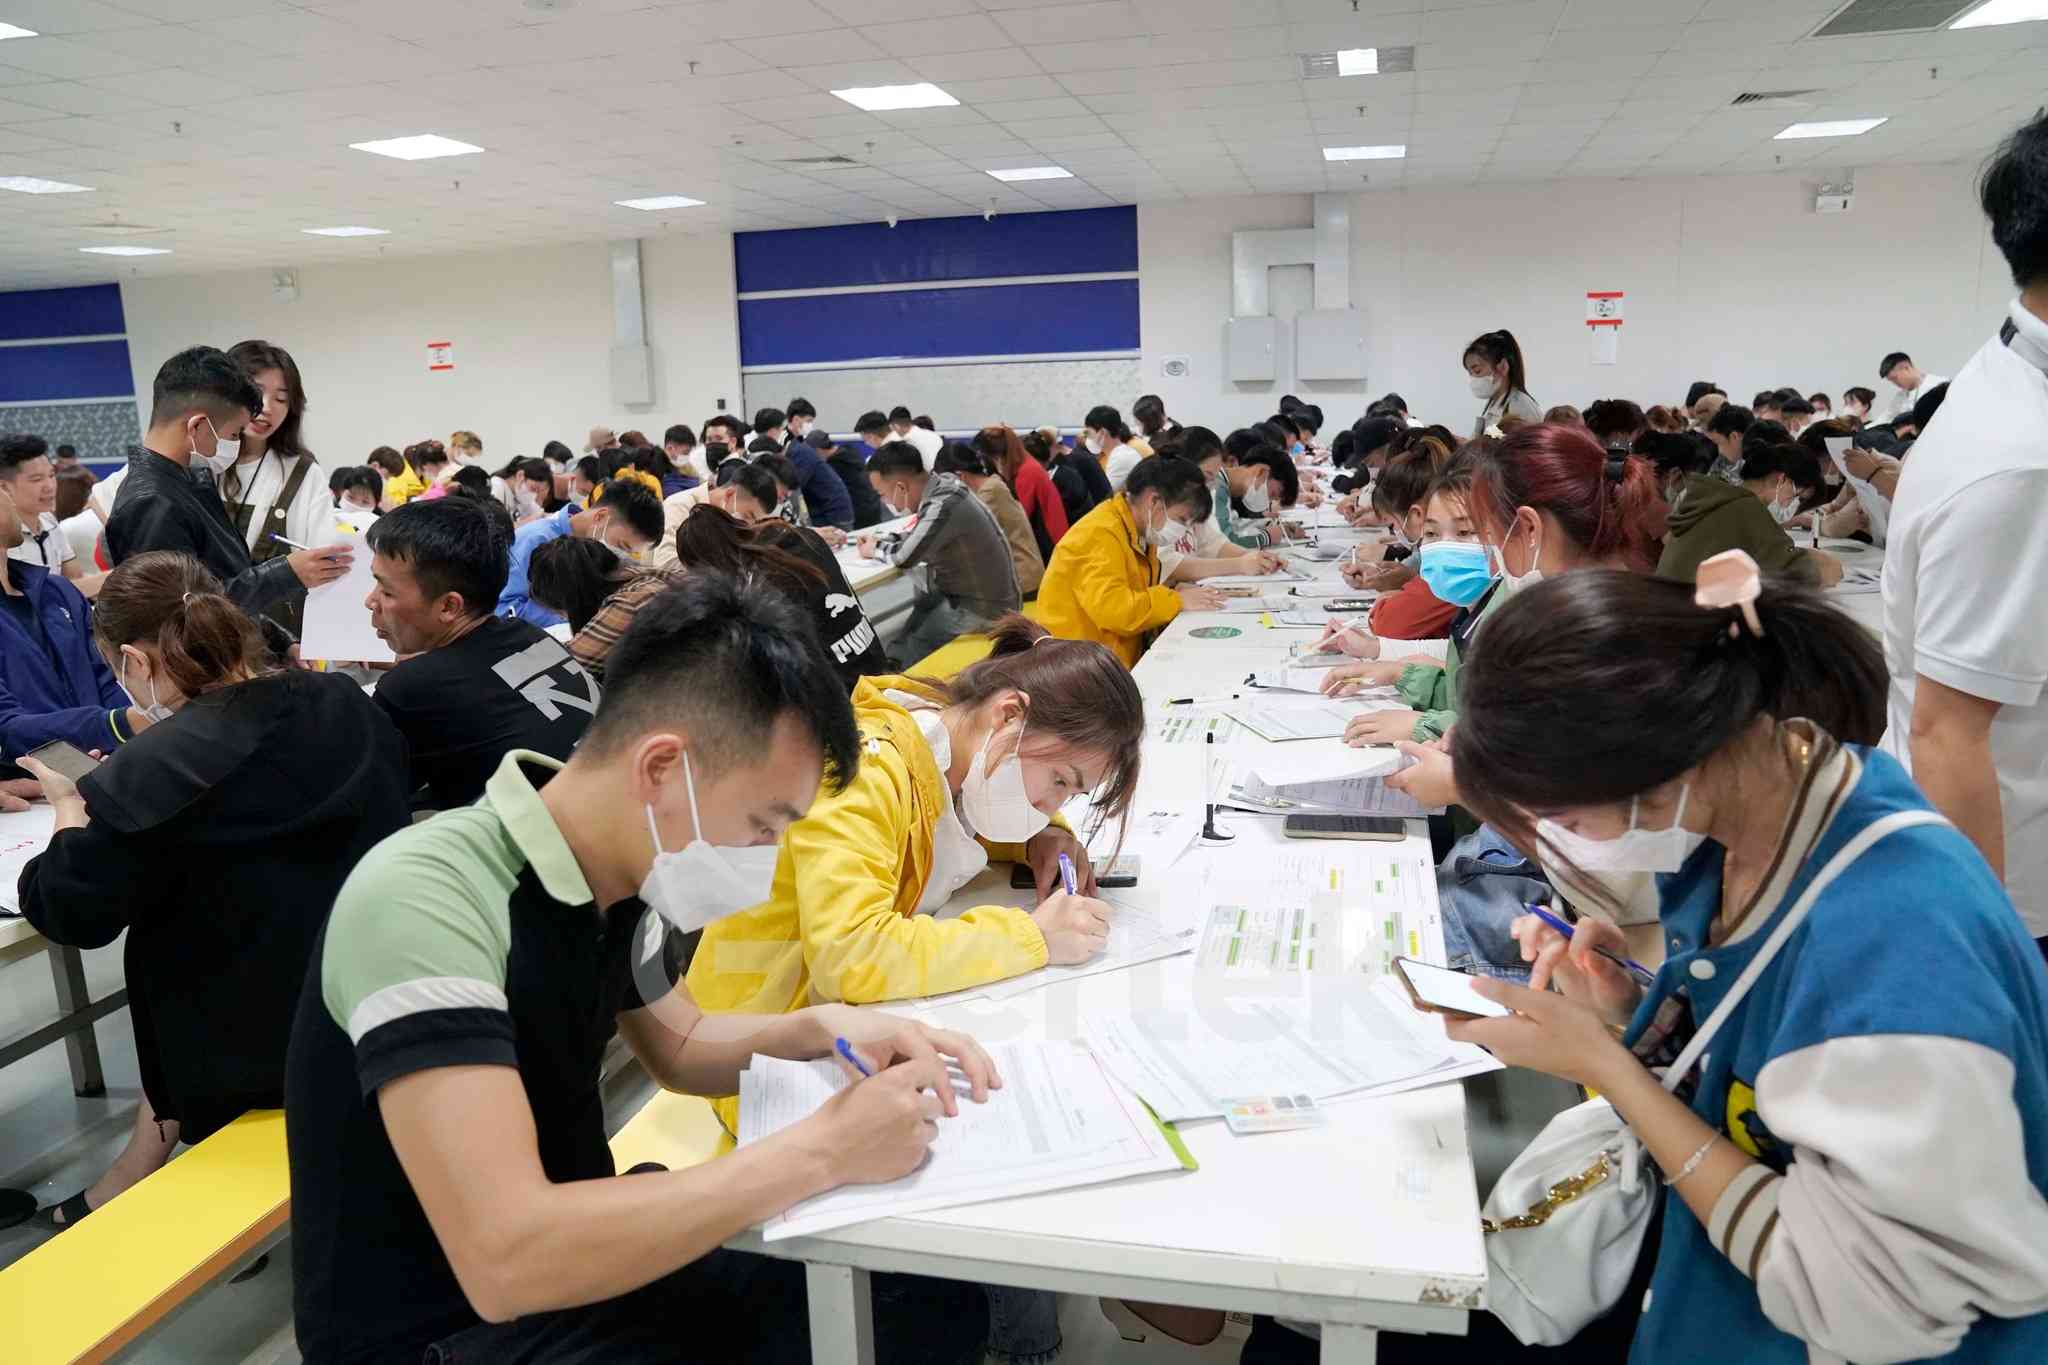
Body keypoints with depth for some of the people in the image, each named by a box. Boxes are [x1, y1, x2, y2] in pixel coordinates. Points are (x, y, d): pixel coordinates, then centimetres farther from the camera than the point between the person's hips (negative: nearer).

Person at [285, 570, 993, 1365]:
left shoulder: (614, 881, -3)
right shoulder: (428, 904, -28)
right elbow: (505, 1260, -34)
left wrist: (820, 1031, -6)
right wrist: (822, 1151, -29)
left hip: (576, 1266, 7)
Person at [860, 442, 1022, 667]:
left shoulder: (943, 505, -28)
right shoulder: (943, 485, -1)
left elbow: (904, 556, -18)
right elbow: (916, 537, 15)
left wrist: (874, 549, 2)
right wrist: (878, 541, 1)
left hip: (983, 609, -9)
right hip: (965, 592, 9)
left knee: (910, 650, -3)